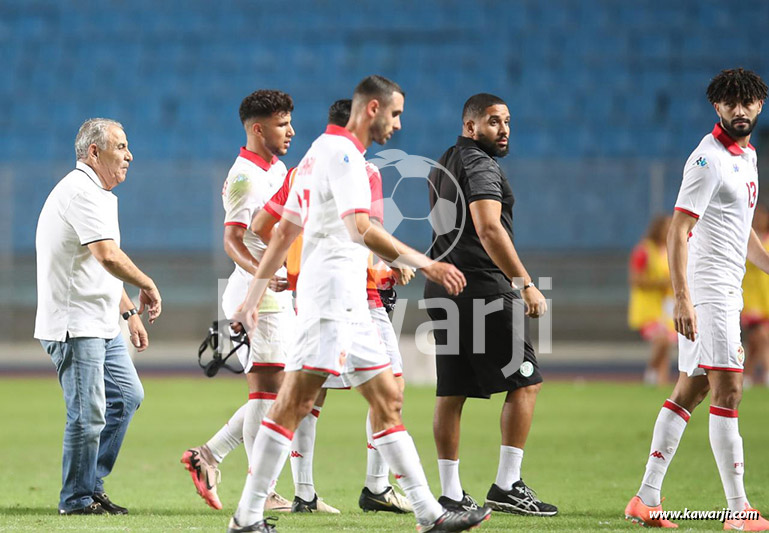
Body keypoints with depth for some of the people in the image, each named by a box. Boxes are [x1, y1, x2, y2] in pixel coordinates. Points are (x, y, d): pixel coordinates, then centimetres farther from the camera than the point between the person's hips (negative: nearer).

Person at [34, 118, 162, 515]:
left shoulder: (99, 195, 18)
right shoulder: (80, 192, -17)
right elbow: (108, 257, -29)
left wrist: (129, 311, 22)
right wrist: (148, 286, -17)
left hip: (102, 325, 11)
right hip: (74, 325, -11)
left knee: (127, 396, 15)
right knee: (88, 415, -8)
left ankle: (92, 485, 21)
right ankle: (76, 499, 4)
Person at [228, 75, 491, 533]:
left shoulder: (322, 150, 21)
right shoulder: (341, 152, -10)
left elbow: (285, 231, 22)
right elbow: (361, 228, -23)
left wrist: (255, 294, 23)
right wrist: (424, 263, -25)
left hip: (349, 302, 11)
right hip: (333, 291, -11)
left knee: (388, 400, 8)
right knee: (294, 404, -12)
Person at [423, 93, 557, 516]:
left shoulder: (443, 166, 20)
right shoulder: (480, 165, -11)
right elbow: (488, 231, -23)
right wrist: (526, 284, -25)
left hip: (442, 287, 10)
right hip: (480, 288, -10)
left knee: (451, 392, 7)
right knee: (525, 382, -4)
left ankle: (451, 494, 7)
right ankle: (507, 485, -8)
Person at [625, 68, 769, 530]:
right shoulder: (709, 158, -13)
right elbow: (679, 231, -18)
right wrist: (683, 297, -26)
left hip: (727, 292, 9)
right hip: (706, 291, -9)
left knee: (690, 391, 8)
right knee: (727, 392, -10)